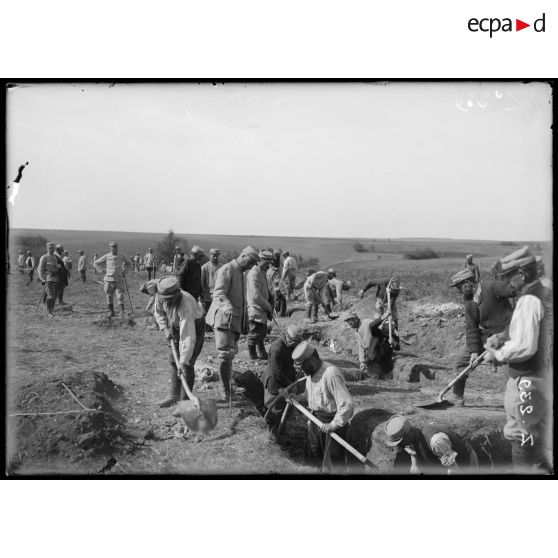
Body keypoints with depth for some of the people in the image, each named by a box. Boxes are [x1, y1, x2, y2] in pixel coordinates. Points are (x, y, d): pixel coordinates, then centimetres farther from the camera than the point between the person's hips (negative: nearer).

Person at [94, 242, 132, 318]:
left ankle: (122, 312, -6)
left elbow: (129, 262, 22)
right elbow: (95, 263, 9)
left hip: (119, 280, 0)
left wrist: (124, 271, 13)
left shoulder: (121, 257, 4)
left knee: (120, 297, -7)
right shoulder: (106, 257, 0)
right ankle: (111, 312, 17)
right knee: (109, 297, 6)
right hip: (109, 280, 0)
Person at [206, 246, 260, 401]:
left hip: (236, 320, 9)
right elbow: (218, 293, -21)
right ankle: (225, 390, -4)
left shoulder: (240, 273, 22)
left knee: (231, 354, 13)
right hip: (224, 318, -9)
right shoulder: (227, 269, -8)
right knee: (225, 354, -11)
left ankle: (228, 388, 22)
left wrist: (245, 323, 31)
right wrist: (228, 308, -39)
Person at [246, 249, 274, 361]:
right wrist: (269, 307, -14)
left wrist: (269, 308, 11)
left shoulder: (262, 272, 13)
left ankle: (262, 355, 30)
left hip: (262, 310, 10)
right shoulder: (254, 274, -20)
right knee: (254, 334, 0)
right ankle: (253, 357, 10)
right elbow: (256, 296, -25)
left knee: (262, 333, 18)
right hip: (255, 311, -10)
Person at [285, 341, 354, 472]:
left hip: (331, 420, -8)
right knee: (313, 455, 21)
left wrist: (333, 425, -24)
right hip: (315, 419, 8)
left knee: (336, 458, 6)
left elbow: (347, 405, -32)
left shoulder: (331, 374, -30)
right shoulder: (311, 372, -1)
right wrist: (295, 397, -2)